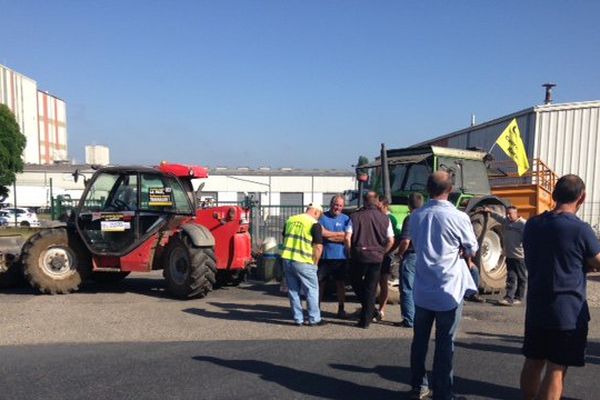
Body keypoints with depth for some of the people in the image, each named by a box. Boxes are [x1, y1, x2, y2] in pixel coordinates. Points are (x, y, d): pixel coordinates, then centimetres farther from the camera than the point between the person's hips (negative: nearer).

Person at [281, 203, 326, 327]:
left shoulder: (290, 220, 11)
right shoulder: (314, 224, -7)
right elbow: (318, 247, -11)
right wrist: (314, 263, 1)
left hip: (287, 260, 6)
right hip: (303, 262, -5)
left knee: (293, 290, 14)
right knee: (312, 290, 10)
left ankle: (298, 319, 20)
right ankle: (314, 319, 16)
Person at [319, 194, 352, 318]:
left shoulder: (346, 219, 5)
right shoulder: (322, 217, 3)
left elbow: (347, 238, -7)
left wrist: (329, 235, -10)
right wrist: (339, 234, -9)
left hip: (340, 257, 1)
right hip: (324, 256, -1)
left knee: (340, 283, 10)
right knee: (319, 282, 2)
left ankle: (341, 309, 23)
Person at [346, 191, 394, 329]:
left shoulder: (355, 216, -4)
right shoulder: (384, 218, 1)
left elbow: (348, 237, -9)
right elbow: (390, 241, 1)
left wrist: (351, 251, 6)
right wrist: (382, 253, 14)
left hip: (359, 255, -2)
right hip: (376, 257, 2)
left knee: (356, 282, 20)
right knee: (371, 289, 9)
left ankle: (370, 309, 15)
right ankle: (365, 320, 13)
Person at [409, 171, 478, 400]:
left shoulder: (415, 216, 1)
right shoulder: (458, 217, -14)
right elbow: (472, 251, -1)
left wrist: (450, 251, 8)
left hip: (422, 290, 4)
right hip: (449, 290, -4)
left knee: (419, 340, 15)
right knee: (444, 344, 5)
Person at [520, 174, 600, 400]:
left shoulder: (532, 225, 1)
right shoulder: (581, 230, -16)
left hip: (535, 308, 5)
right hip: (568, 313, -5)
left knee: (533, 362, 17)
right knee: (556, 370, 2)